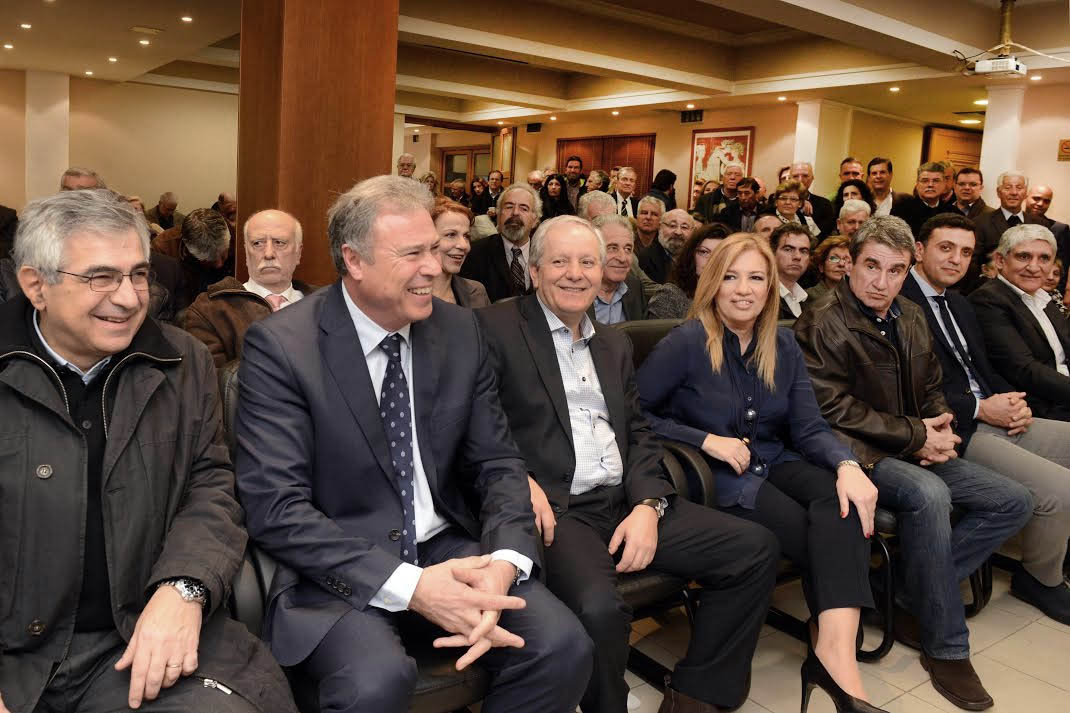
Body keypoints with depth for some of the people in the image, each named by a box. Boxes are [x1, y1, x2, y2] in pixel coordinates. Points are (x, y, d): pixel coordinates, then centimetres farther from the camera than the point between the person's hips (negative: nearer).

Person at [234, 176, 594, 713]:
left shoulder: (460, 331, 2)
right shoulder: (280, 345, -11)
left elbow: (497, 463, 4)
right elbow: (275, 508, -16)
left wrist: (503, 562, -17)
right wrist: (410, 586, -25)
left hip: (449, 552, 4)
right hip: (339, 570, -4)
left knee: (564, 648, -17)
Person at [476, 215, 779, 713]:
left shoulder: (615, 344, 20)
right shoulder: (496, 327, 1)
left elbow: (638, 434, 15)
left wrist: (648, 504, -3)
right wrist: (519, 480, -21)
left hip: (628, 505, 7)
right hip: (556, 511, -6)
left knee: (756, 548, -3)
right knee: (598, 607, -34)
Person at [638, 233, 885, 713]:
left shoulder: (783, 346, 7)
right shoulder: (687, 342, -9)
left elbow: (809, 428, 1)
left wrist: (847, 464, -21)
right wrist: (706, 440, -18)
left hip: (775, 465, 5)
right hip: (715, 478, -5)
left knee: (841, 500, -27)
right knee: (816, 533, -25)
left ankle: (837, 652, -36)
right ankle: (831, 656, -8)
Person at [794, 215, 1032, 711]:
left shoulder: (911, 319, 13)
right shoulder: (822, 324, -11)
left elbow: (931, 390, 19)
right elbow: (834, 408, -18)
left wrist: (938, 430, -4)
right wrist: (915, 434, -15)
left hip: (914, 452, 9)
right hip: (856, 454, -8)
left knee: (1014, 502, 0)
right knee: (928, 493, -34)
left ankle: (913, 601, -1)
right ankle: (946, 647, -17)